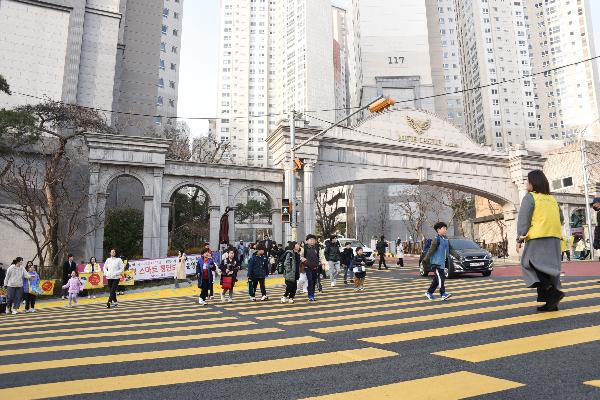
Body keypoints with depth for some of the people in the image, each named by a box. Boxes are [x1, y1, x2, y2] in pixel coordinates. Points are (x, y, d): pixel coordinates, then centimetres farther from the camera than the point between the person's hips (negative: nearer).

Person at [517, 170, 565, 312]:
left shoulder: (530, 197, -3)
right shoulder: (552, 199, 19)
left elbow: (523, 219, -9)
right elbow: (560, 219, 22)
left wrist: (520, 238, -9)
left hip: (538, 237, -7)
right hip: (555, 237, 7)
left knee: (529, 264, -1)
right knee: (550, 268, 9)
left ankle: (552, 292, -17)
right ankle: (551, 302, 10)